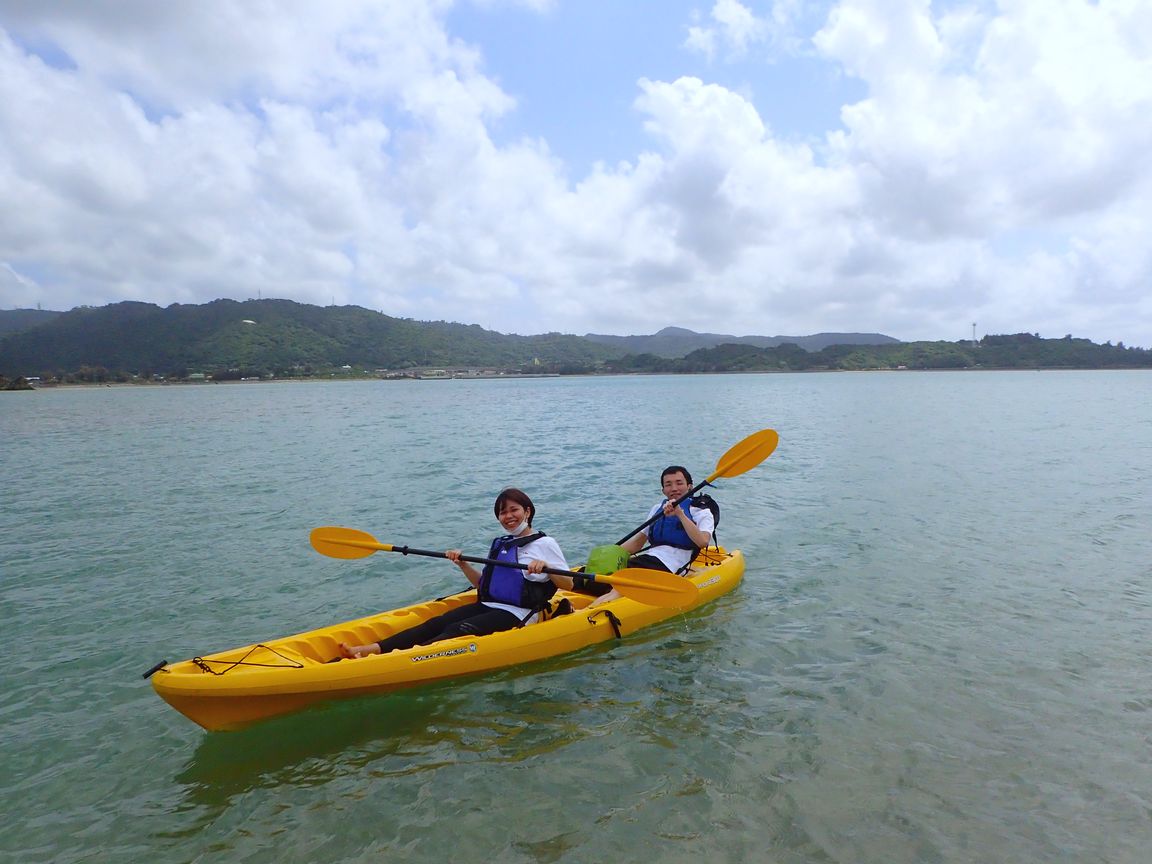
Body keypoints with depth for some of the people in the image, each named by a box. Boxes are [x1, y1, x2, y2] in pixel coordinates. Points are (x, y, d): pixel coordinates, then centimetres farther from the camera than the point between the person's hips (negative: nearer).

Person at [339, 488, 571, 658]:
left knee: (457, 631, -28)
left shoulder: (544, 543, 1)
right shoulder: (499, 544, 20)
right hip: (486, 606, 6)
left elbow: (569, 585, -4)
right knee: (437, 624, -18)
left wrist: (547, 567, -23)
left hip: (516, 615, -6)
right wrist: (463, 565, 5)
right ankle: (366, 650, -33)